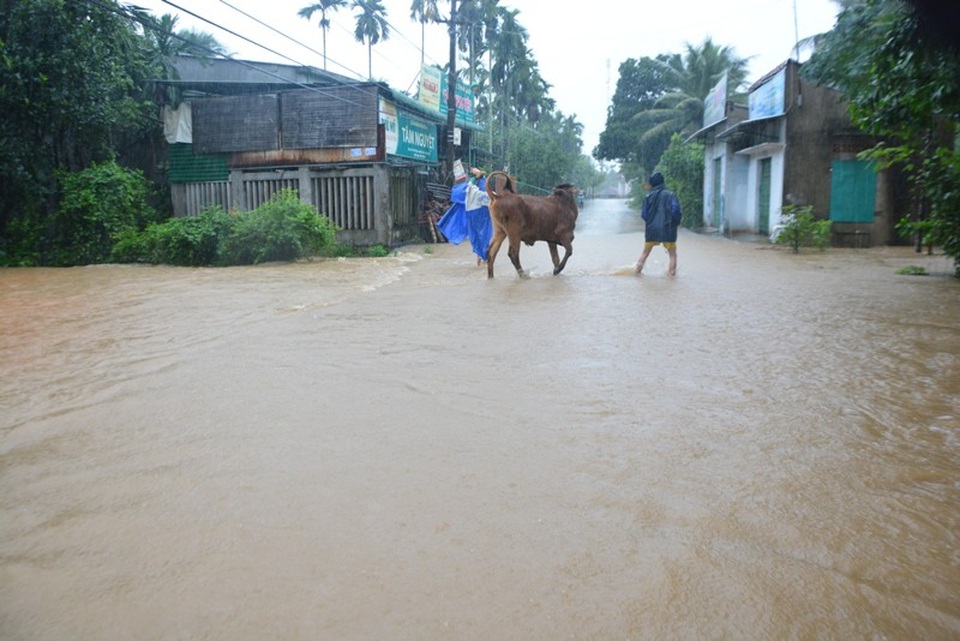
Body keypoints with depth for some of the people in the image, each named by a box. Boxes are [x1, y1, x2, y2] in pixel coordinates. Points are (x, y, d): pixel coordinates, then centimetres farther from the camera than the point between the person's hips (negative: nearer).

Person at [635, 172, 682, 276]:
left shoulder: (648, 196, 3)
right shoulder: (670, 194, -3)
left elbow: (644, 214, 2)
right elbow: (675, 210, -12)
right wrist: (676, 223, 4)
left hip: (652, 229, 2)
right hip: (668, 229, -2)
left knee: (645, 252, 18)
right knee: (672, 254, 8)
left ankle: (638, 270, 22)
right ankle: (672, 272, 4)